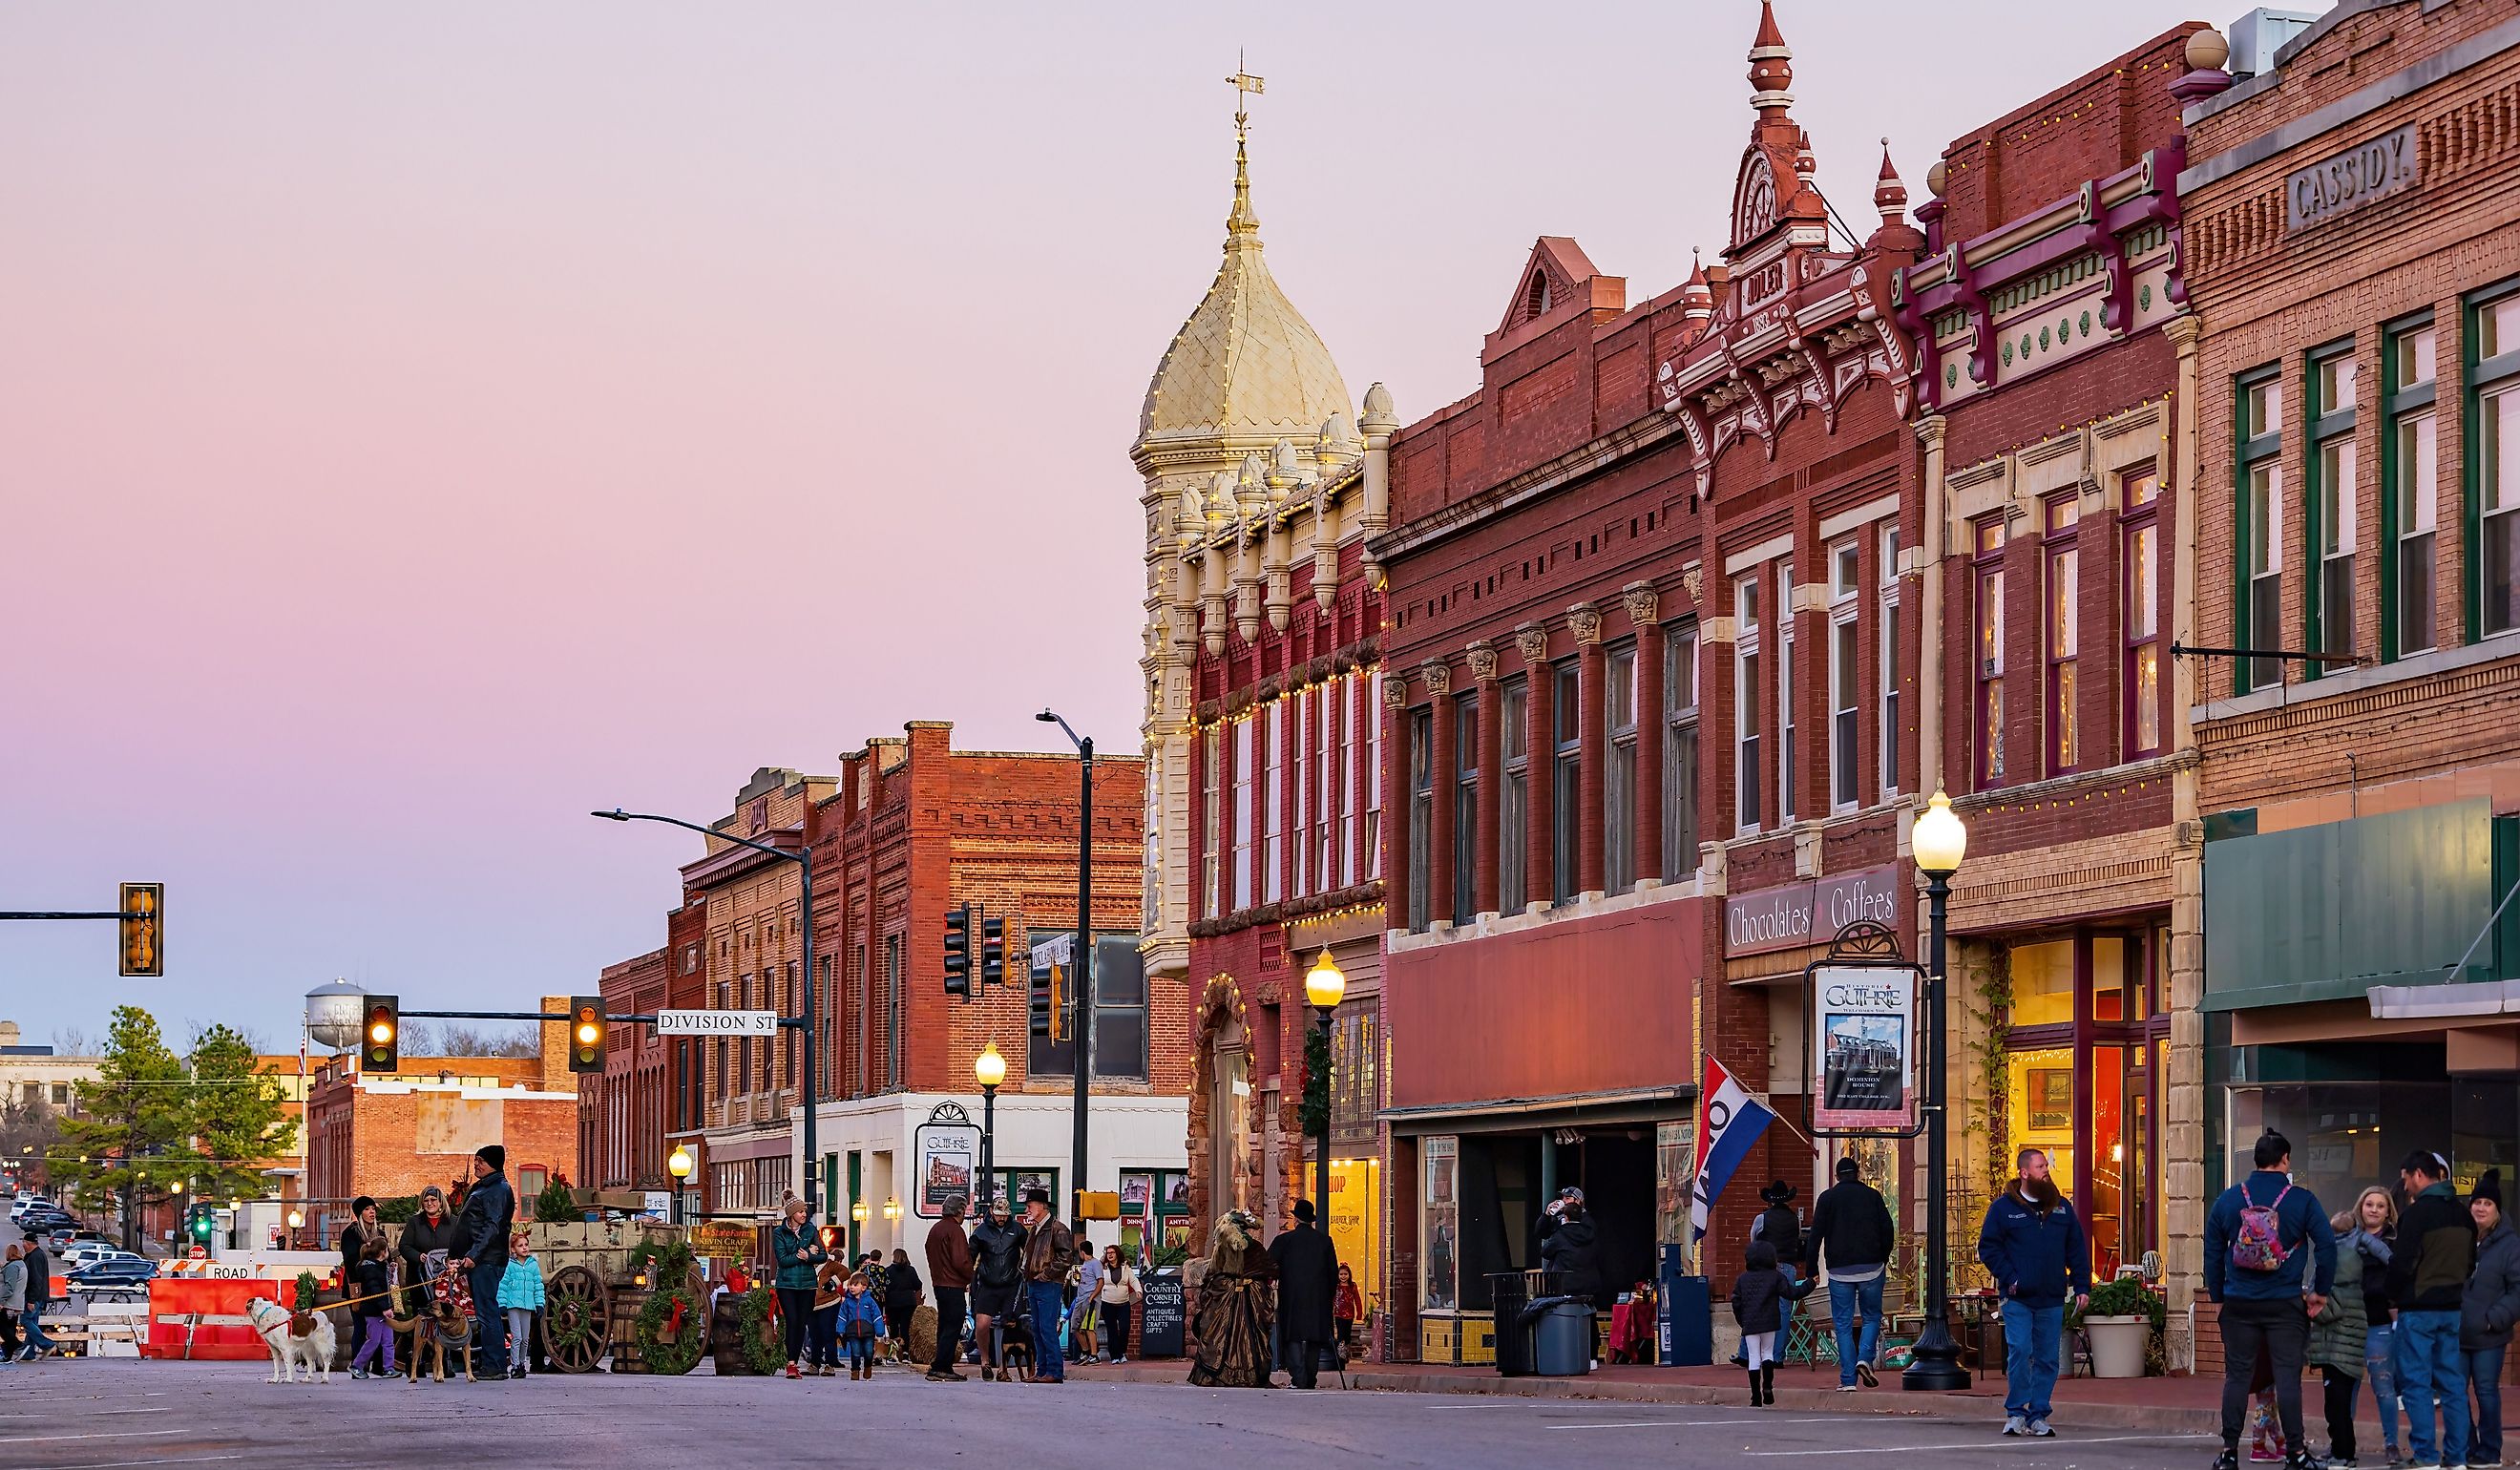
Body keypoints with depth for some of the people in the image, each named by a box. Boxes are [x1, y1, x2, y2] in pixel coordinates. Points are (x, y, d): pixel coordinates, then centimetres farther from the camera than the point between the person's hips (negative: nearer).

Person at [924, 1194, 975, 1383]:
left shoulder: (935, 1229, 15)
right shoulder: (955, 1231, -14)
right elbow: (960, 1261, -20)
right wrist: (971, 1278, -6)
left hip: (939, 1284, 10)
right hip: (954, 1286, -10)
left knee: (945, 1326, 15)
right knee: (952, 1327, -8)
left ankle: (942, 1367, 17)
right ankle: (941, 1368, -11)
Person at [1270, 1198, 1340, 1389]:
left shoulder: (1285, 1239, -3)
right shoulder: (1325, 1241, 5)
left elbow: (1267, 1264, -4)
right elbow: (1334, 1273, 8)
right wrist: (1331, 1298, 16)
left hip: (1292, 1297, -3)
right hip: (1319, 1299, 3)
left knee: (1294, 1340, -2)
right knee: (1314, 1341, 9)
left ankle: (1298, 1380, -15)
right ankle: (1310, 1381, 11)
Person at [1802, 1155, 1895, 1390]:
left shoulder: (1827, 1197, 4)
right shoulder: (1872, 1195, 6)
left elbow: (1815, 1236, -1)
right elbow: (1888, 1230, 4)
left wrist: (1811, 1270, 2)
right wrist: (1883, 1258, 19)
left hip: (1839, 1271, 0)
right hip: (1871, 1268, 0)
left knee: (1843, 1325, 3)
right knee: (1872, 1317, 14)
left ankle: (1848, 1379, -2)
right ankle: (1865, 1359, -10)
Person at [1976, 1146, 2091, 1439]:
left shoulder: (2061, 1207, 12)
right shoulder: (2004, 1207, 1)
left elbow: (2077, 1250, 14)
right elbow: (1988, 1248, 1)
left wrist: (2081, 1286, 6)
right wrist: (2009, 1279, -9)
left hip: (2051, 1300, 4)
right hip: (2017, 1299, -4)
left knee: (2048, 1359, 4)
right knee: (2020, 1352, -12)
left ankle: (2038, 1415, 11)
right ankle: (2015, 1413, -2)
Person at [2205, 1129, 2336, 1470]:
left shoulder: (2229, 1199, 3)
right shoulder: (2301, 1200, -5)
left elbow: (2213, 1251, 7)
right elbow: (2327, 1246, -7)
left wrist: (2218, 1296, 14)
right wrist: (2320, 1292, 2)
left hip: (2239, 1304, 2)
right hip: (2286, 1303, -2)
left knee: (2237, 1376, 7)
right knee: (2288, 1377, 1)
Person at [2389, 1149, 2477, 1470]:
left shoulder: (2416, 1213, -14)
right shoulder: (2463, 1214, 9)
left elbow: (2402, 1263, -17)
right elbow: (2471, 1263, 16)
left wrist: (2394, 1298, -1)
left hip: (2419, 1309, -7)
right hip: (2453, 1308, 7)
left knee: (2416, 1383, -2)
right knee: (2453, 1383, 9)